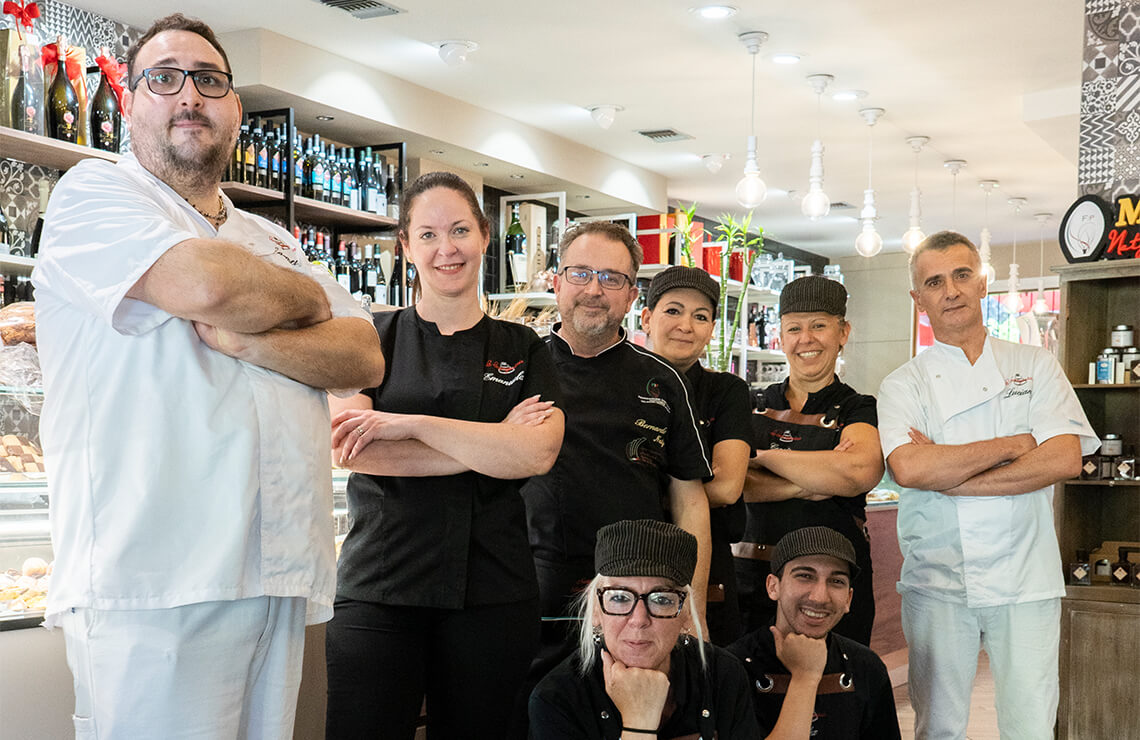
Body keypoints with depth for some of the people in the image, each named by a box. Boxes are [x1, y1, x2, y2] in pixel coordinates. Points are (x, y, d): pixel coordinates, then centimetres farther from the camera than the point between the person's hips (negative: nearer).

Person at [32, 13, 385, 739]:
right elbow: (202, 282, -18)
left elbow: (365, 358, 8)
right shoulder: (94, 192, 3)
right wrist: (305, 296, 3)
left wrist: (244, 338, -10)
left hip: (280, 578, 6)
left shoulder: (273, 241, 22)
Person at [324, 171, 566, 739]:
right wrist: (492, 444, -9)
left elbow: (537, 455, -8)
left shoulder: (522, 350, 9)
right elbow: (347, 449, -10)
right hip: (379, 586, -1)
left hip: (493, 594, 1)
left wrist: (409, 423, -14)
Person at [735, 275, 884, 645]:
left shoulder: (858, 411, 2)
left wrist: (761, 456, -10)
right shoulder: (752, 407, 11)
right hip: (750, 582, 3)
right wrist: (811, 484, -16)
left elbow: (862, 471, -21)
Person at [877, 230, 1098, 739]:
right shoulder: (904, 385, 3)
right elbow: (909, 469, -15)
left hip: (1025, 581, 0)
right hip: (937, 582, 0)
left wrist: (948, 476, -12)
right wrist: (1013, 444, -10)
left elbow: (1064, 460, -8)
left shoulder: (1036, 366, 6)